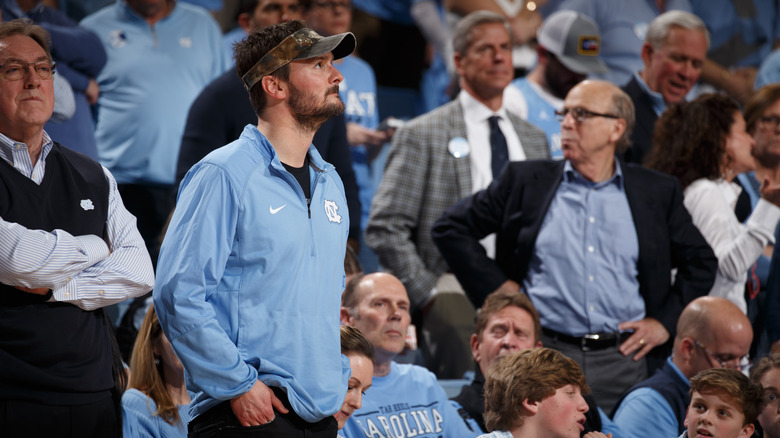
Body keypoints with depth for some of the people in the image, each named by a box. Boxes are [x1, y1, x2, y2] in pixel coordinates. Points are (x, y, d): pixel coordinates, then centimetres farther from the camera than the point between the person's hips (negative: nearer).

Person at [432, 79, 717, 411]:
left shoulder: (657, 193, 11)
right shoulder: (526, 182, 9)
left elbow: (701, 262, 19)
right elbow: (451, 228, 12)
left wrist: (666, 322, 8)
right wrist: (495, 287, 3)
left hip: (624, 360, 1)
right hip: (545, 356, 0)